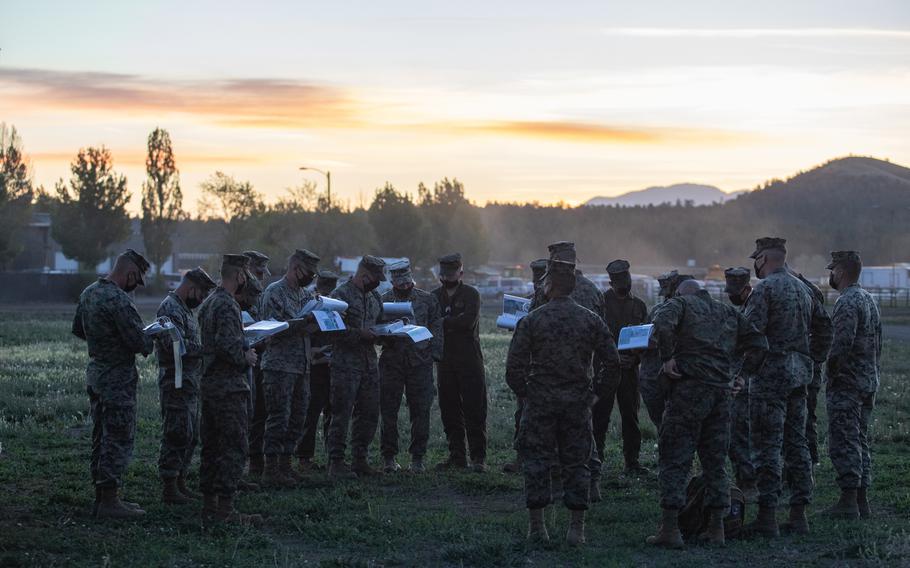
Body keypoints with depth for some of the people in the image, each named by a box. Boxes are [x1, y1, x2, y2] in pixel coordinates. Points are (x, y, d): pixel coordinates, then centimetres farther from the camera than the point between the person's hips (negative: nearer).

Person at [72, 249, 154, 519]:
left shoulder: (89, 292, 8)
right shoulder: (118, 300, -22)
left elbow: (78, 329, 19)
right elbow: (139, 342, -21)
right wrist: (149, 341, -1)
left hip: (95, 373, 9)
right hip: (118, 378, -9)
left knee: (101, 437, 15)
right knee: (119, 440, -4)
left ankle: (101, 496, 20)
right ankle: (109, 501, -2)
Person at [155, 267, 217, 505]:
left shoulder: (186, 309, 18)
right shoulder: (170, 309, -14)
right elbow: (175, 345, -24)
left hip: (191, 383, 10)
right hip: (176, 384, -10)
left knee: (191, 436, 13)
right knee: (177, 435, -8)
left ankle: (180, 483, 20)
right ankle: (169, 488, -4)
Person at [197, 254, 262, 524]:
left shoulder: (208, 303, 15)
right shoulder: (227, 305, -16)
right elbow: (226, 344, -26)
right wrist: (245, 358, -9)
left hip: (209, 383, 10)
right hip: (230, 386, -10)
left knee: (212, 446, 13)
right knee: (234, 448, -7)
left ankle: (209, 504, 16)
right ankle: (225, 508, -9)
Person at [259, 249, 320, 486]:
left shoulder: (304, 293, 17)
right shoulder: (274, 292, -8)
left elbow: (310, 326, 22)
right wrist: (302, 323, -24)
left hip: (301, 367, 9)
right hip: (279, 366, -8)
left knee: (297, 419, 10)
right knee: (278, 418, -8)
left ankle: (285, 466, 19)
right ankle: (271, 470, -4)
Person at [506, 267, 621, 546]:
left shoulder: (531, 320, -5)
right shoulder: (591, 320, 2)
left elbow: (514, 366, -7)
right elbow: (612, 362, 2)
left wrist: (524, 393, 8)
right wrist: (595, 391, 12)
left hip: (540, 400, -2)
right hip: (578, 402, 2)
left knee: (536, 461, 6)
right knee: (577, 463, 7)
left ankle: (536, 526, 6)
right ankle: (576, 528, 5)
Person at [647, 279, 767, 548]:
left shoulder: (681, 303, 6)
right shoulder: (729, 312, 22)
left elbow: (662, 324, -17)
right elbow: (759, 343, 16)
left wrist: (667, 357, -10)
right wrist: (741, 373, 17)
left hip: (689, 387, -5)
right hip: (722, 393, 5)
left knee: (674, 458, -3)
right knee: (715, 460, 13)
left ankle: (670, 528, -8)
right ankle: (716, 528, 13)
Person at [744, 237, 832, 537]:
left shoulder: (764, 288, -10)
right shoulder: (802, 288, 15)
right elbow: (824, 326, 20)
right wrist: (813, 358, 23)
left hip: (770, 374, -8)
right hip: (799, 374, 8)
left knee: (767, 445, -6)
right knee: (796, 443, 11)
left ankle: (767, 516, -7)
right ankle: (798, 515, 13)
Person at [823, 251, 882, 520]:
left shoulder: (847, 303, -16)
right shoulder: (869, 300, 15)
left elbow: (842, 344, -24)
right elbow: (878, 344, 19)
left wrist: (829, 369, -11)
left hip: (846, 384, -9)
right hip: (869, 382, 9)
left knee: (844, 444, -7)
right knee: (861, 441, 13)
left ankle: (848, 502, -8)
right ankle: (862, 501, 15)